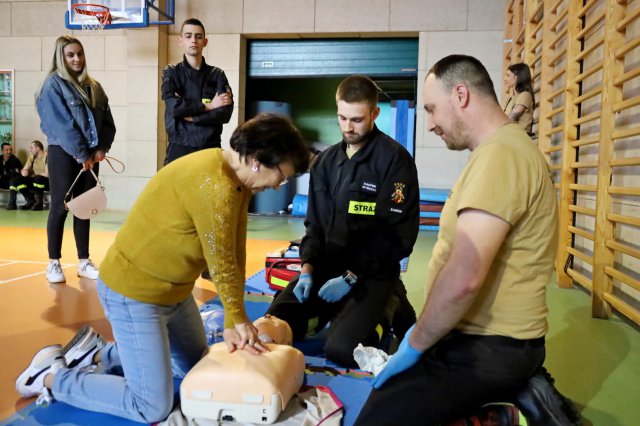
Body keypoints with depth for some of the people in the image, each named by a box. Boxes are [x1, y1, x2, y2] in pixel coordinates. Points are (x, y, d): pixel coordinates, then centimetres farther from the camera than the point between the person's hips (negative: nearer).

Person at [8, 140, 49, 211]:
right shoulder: (32, 157, 9)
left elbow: (47, 174, -23)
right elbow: (24, 170, 9)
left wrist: (34, 175, -8)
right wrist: (23, 172, -16)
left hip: (46, 182, -7)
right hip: (34, 180, 7)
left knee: (37, 179, -39)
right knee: (15, 180, -9)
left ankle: (39, 203, -18)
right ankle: (30, 201, -5)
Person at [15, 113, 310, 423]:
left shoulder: (239, 179, -1)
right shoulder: (214, 186, -31)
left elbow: (236, 255, -2)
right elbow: (222, 265, -22)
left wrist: (233, 323, -3)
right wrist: (239, 319, -6)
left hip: (173, 290, 10)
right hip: (133, 292, -10)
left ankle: (99, 353, 28)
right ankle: (51, 377, 13)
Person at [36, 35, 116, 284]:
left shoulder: (94, 87, 13)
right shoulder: (53, 84, -5)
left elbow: (107, 121, 8)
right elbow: (61, 124, -14)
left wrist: (102, 148, -6)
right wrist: (81, 154, -15)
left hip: (90, 155, 5)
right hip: (63, 154, -5)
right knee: (61, 206, -1)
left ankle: (84, 262, 15)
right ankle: (54, 263, 10)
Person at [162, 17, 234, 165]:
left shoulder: (217, 75, 8)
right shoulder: (171, 72, 7)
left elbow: (225, 113, -4)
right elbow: (173, 106, -10)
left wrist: (190, 115, -11)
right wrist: (208, 105, -5)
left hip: (210, 148, 1)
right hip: (179, 148, -1)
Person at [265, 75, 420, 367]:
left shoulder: (395, 159, -10)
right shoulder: (325, 162, 10)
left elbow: (399, 234, -14)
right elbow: (315, 225, 13)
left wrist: (351, 277, -17)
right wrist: (307, 269, -4)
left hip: (372, 272, -5)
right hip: (324, 265, 6)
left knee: (340, 349, -22)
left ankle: (390, 310, 7)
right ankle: (331, 312, 19)